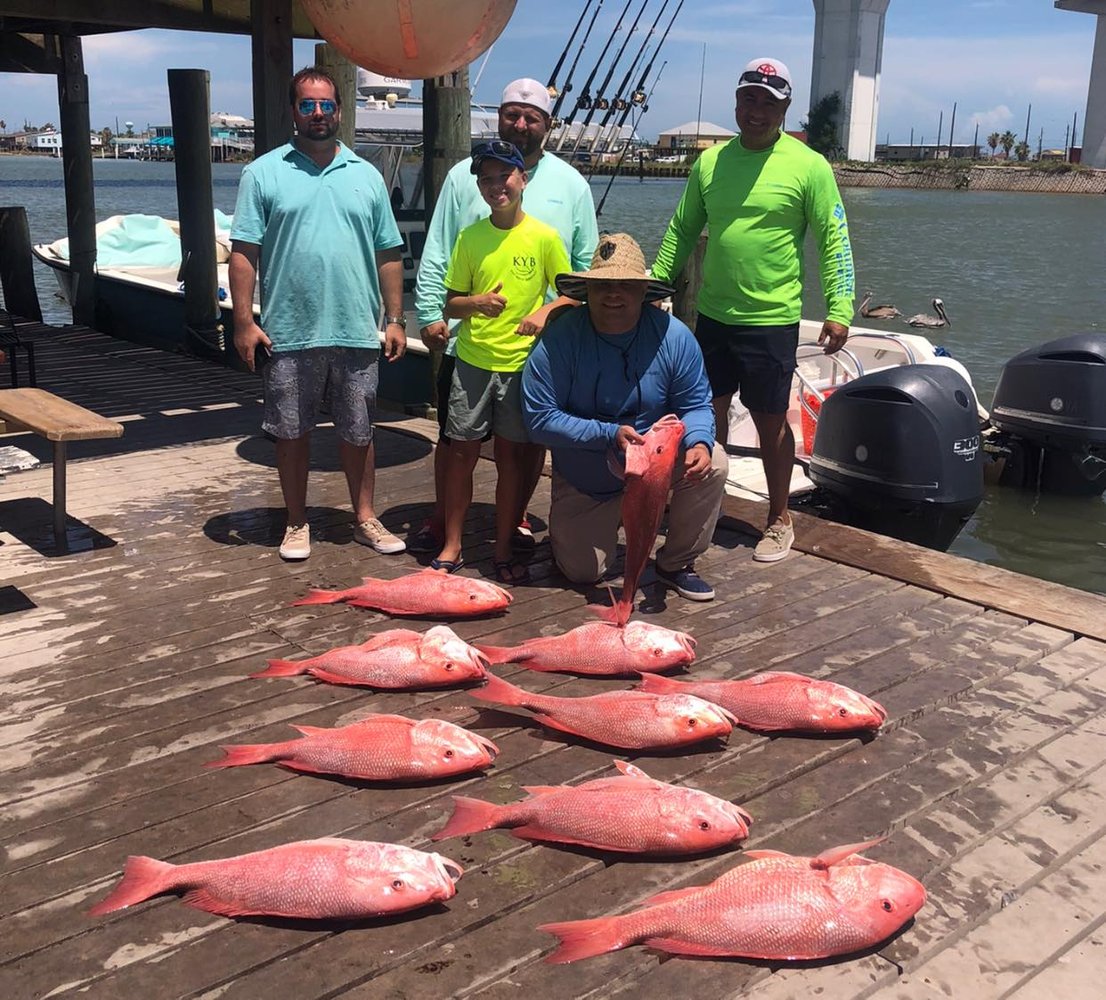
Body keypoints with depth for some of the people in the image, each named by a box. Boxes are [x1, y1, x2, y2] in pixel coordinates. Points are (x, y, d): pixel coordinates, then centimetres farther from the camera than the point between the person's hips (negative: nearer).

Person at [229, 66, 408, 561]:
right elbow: (244, 253, -3)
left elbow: (388, 255, 10)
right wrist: (244, 322, -10)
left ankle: (365, 519, 23)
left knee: (357, 431, 10)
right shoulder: (264, 173, 1)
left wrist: (394, 319, 5)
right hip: (288, 333, -2)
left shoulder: (366, 176, 10)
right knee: (291, 431, 8)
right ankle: (297, 524, 21)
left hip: (356, 332, 2)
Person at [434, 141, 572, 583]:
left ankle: (503, 550, 19)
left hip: (521, 363, -1)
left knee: (511, 456, 7)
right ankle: (451, 547, 17)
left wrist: (545, 311, -17)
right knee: (461, 452, 5)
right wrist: (477, 303, -15)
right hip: (472, 361, 1)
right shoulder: (469, 237, 2)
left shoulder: (544, 236, -4)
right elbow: (451, 304, 7)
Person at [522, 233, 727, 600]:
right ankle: (604, 523, 36)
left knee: (712, 462, -26)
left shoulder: (673, 336, -17)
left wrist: (698, 442, -33)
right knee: (582, 572, -2)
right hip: (585, 482, -1)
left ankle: (676, 564, -3)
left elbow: (695, 405, -10)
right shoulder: (560, 339, -24)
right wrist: (609, 435, -34)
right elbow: (539, 418, -25)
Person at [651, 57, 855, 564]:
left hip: (771, 319, -4)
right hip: (712, 313, 5)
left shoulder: (809, 166, -6)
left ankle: (779, 521, 20)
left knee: (770, 420, 5)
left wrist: (839, 309, -14)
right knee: (708, 414, 13)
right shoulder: (710, 161, 7)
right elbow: (682, 231, 14)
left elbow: (833, 241, -7)